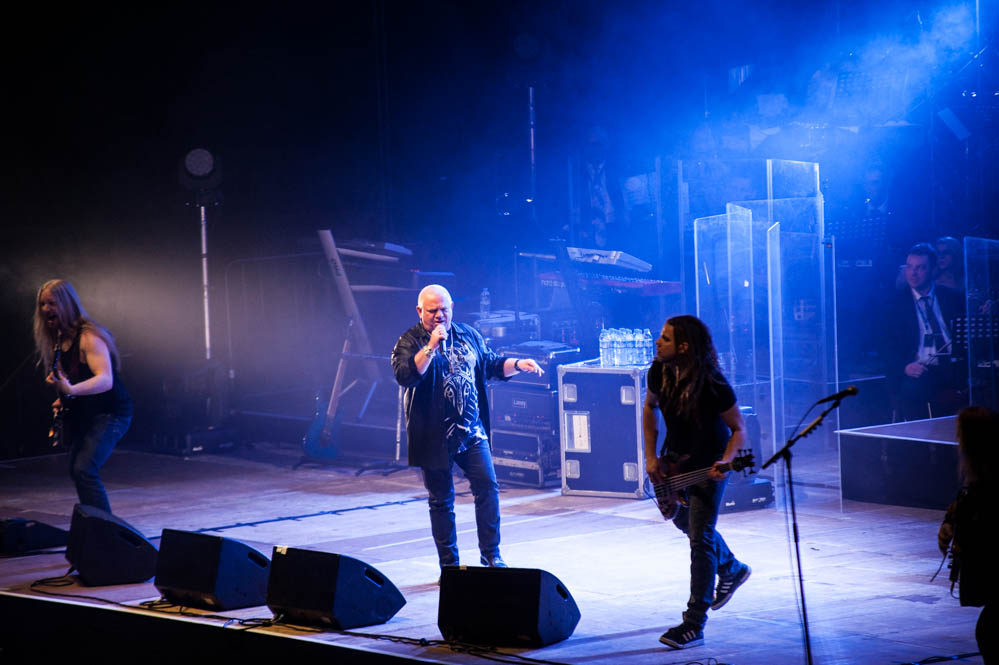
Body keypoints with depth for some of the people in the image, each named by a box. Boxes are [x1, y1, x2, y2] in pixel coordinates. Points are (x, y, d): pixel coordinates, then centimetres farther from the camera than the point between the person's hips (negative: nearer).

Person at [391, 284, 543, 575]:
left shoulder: (468, 335, 10)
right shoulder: (409, 341, -5)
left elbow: (491, 365, 21)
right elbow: (405, 375, -22)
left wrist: (517, 364, 4)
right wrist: (432, 346, -26)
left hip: (471, 431, 4)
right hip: (435, 436, -4)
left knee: (488, 487, -4)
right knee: (441, 499, 5)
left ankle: (491, 556, 7)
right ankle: (449, 564, 14)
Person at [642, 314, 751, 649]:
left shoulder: (714, 386, -30)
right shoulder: (659, 371, -14)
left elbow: (738, 429, -17)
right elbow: (650, 407, 6)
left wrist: (726, 462, -35)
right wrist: (651, 456, -1)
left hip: (708, 464, -7)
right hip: (675, 459, 7)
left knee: (701, 539, -10)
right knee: (683, 519, 26)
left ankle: (694, 624, -5)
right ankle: (731, 569, 52)